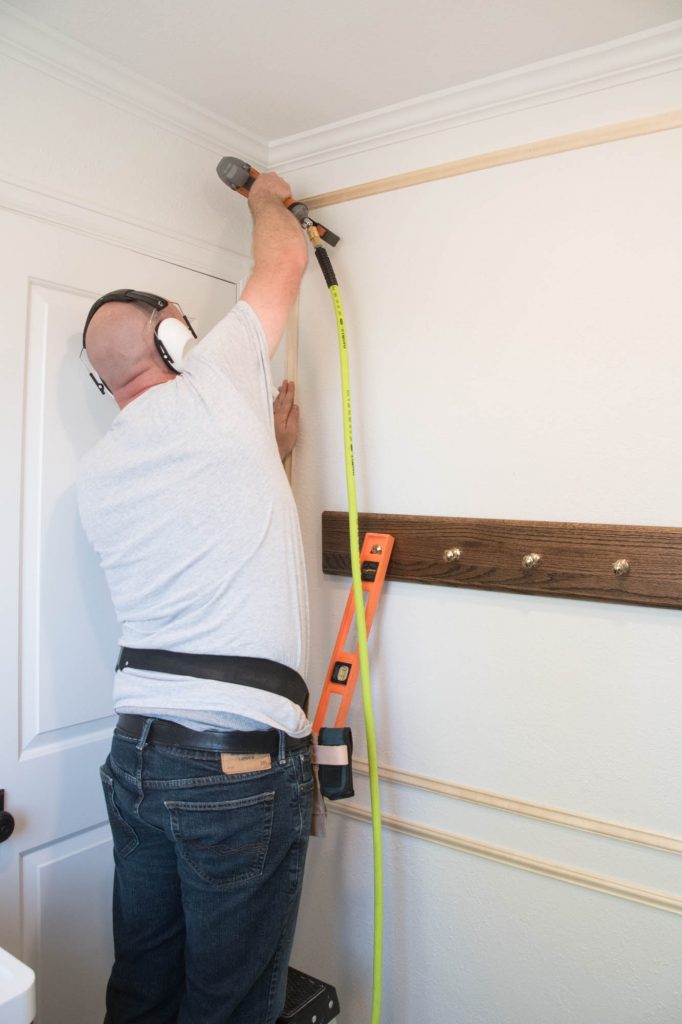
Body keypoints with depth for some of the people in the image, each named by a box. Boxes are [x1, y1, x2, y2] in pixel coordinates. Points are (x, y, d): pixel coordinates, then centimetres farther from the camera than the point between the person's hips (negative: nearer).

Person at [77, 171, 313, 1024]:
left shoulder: (96, 473, 11)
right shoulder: (208, 392, -6)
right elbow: (282, 261, 8)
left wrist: (268, 448, 25)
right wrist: (267, 197, 27)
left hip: (136, 754, 7)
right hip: (239, 761, -7)